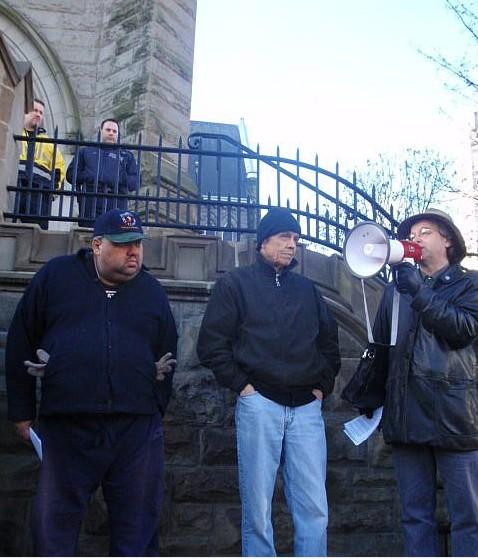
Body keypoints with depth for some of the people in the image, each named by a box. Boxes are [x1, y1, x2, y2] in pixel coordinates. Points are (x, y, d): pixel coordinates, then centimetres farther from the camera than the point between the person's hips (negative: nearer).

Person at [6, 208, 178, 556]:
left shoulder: (152, 291, 11)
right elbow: (21, 345, 8)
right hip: (66, 425, -1)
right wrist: (22, 411, 7)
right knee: (54, 524, 7)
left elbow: (167, 357, 16)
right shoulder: (55, 277, 5)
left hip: (137, 427, 2)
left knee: (138, 525, 8)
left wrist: (155, 414, 9)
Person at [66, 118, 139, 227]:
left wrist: (113, 181, -7)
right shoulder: (86, 151, 24)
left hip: (116, 207, -1)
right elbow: (71, 174, 12)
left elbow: (133, 182, 10)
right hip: (89, 208, 1)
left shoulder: (127, 156, 22)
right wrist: (93, 177, -4)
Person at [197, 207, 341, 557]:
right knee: (258, 508, 2)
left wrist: (323, 385, 12)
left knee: (315, 508, 1)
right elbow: (211, 344, 0)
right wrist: (241, 384, -6)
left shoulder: (307, 289, 18)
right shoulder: (236, 284, 6)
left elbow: (329, 342, 24)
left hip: (307, 408, 3)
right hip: (259, 403, -3)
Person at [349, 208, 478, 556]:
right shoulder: (396, 288, 16)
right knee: (415, 514, 8)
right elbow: (380, 343, 18)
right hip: (407, 414, 4)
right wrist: (371, 390, 10)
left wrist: (419, 293, -16)